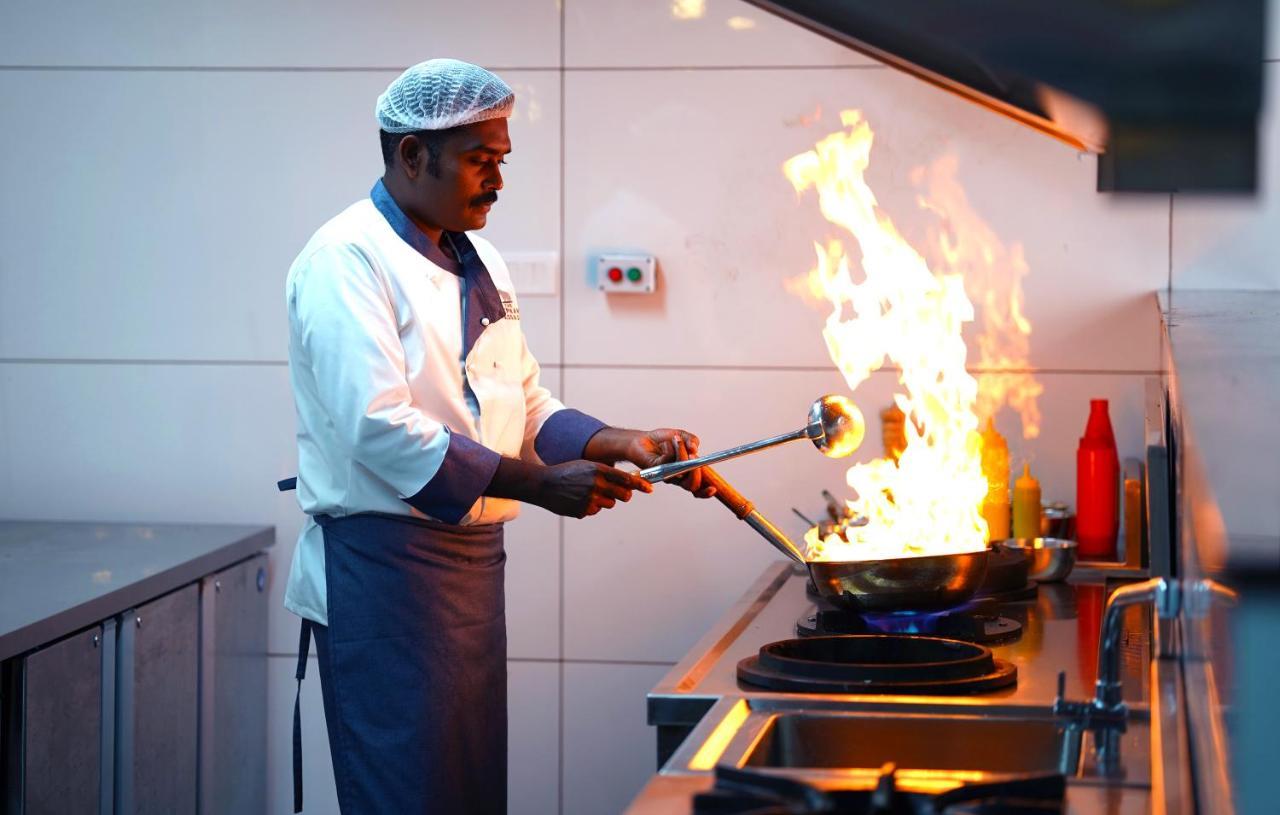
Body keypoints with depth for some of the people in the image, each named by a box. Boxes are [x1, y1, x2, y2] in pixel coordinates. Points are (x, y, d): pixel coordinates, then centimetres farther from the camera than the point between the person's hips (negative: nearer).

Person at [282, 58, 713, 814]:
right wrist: (540, 484, -24)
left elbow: (528, 408, 19)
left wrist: (627, 445, 1)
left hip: (472, 556, 9)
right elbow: (378, 427, -24)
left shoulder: (478, 262, 15)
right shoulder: (346, 260, -13)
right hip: (384, 567, -9)